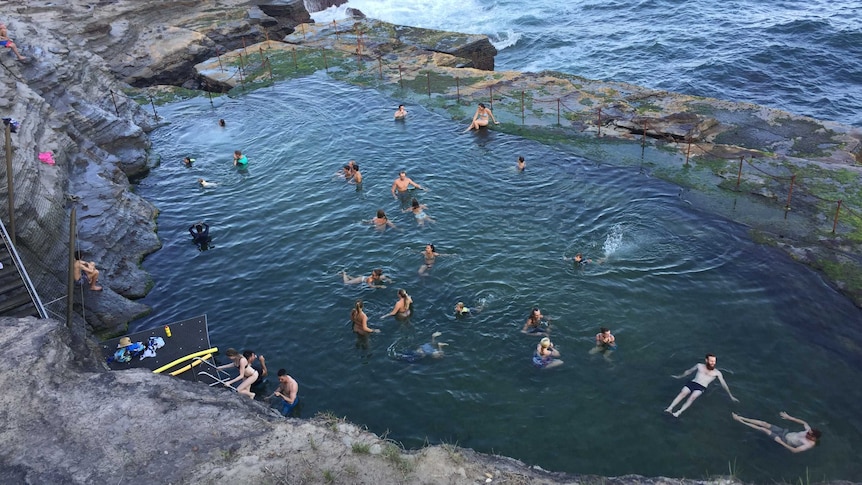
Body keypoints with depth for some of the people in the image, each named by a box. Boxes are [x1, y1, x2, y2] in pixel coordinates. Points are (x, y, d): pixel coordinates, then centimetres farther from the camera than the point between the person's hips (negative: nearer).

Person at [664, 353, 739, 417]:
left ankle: (679, 412, -44)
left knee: (692, 397, -32)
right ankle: (670, 408, -37)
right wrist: (679, 376, 36)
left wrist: (731, 396, 12)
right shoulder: (699, 366, 16)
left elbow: (724, 384, 13)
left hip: (701, 387, -2)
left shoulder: (717, 372, 10)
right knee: (682, 393, -27)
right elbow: (689, 371, 29)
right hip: (692, 383, 2)